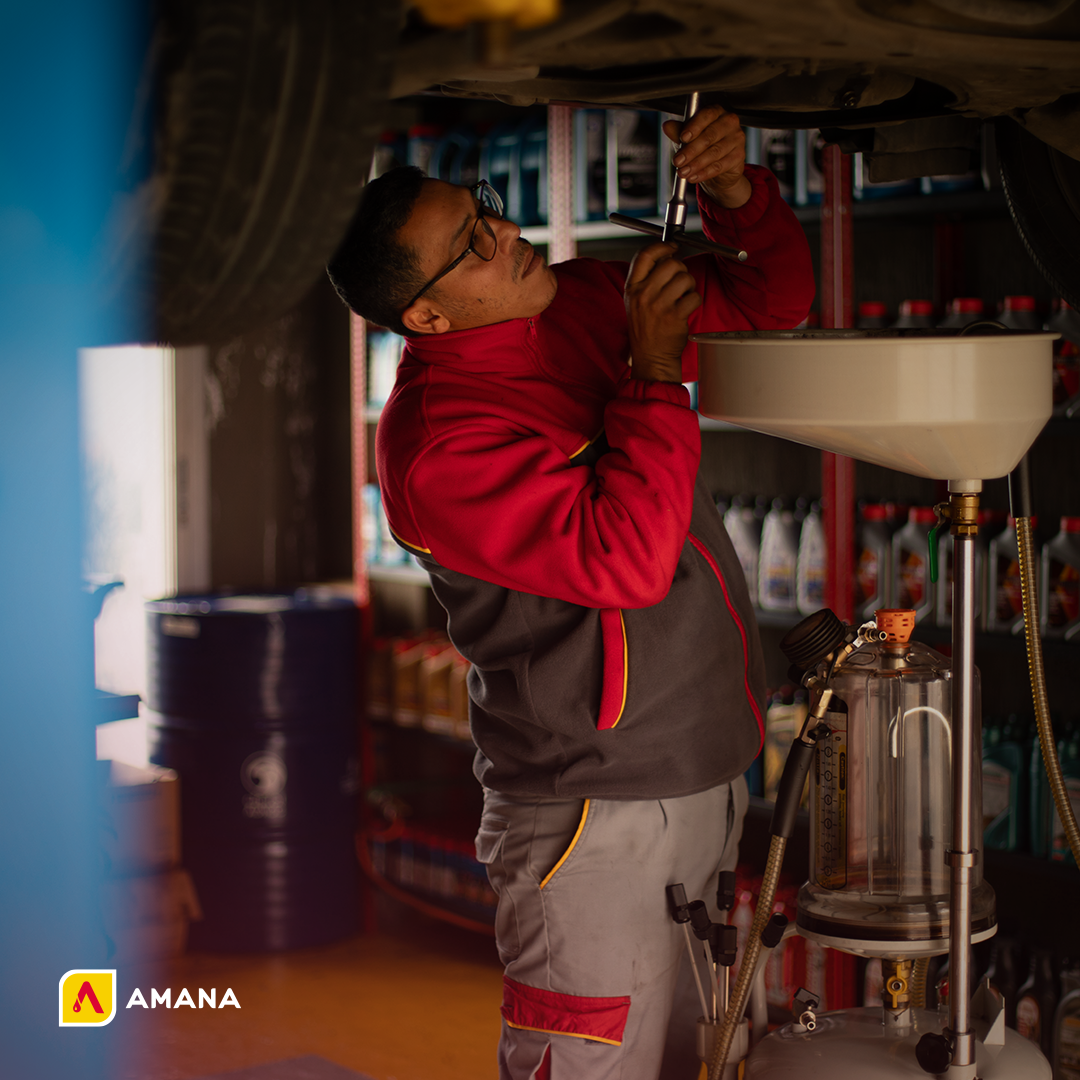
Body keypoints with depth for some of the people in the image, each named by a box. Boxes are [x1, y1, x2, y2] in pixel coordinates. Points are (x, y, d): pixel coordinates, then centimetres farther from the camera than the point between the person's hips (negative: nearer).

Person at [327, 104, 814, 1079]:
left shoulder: (591, 304, 5)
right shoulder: (435, 442, -20)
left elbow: (769, 297, 16)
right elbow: (626, 559, -29)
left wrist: (736, 193, -4)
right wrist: (656, 372, -22)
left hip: (707, 776, 8)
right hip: (601, 814, -8)